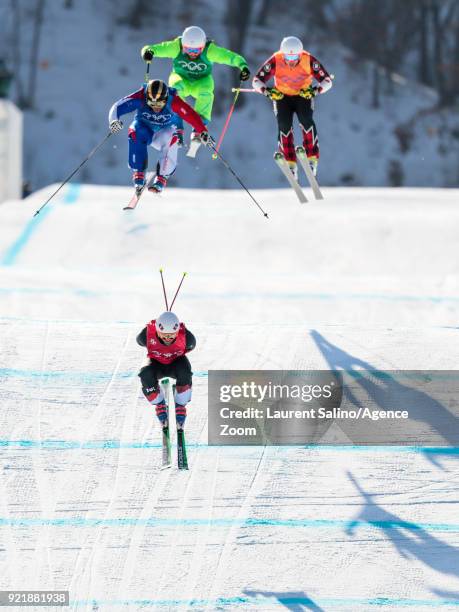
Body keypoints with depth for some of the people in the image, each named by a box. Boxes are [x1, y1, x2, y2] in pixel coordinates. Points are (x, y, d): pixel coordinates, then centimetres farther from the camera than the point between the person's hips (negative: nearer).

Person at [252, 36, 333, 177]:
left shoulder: (309, 60, -24)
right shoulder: (275, 61, -24)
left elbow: (327, 81, -20)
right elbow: (257, 80, -19)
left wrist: (316, 90, -40)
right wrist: (266, 90, -40)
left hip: (303, 95, -1)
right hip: (281, 96, 1)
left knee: (306, 120, -25)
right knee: (284, 125, -17)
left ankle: (312, 158, -17)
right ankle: (290, 163, -10)